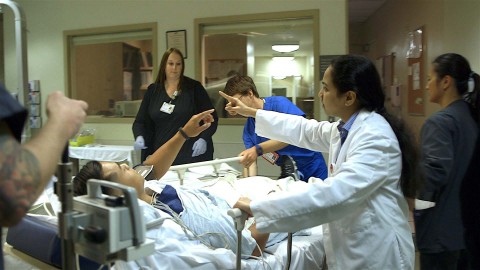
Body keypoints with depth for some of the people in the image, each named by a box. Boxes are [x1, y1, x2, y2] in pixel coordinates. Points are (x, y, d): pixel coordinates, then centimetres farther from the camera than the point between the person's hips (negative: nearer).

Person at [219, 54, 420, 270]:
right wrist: (251, 112, 22)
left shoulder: (375, 138, -25)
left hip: (376, 252, -8)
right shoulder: (347, 128, 4)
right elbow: (306, 131, 19)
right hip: (353, 246, 8)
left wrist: (257, 208, -36)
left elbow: (334, 194, -36)